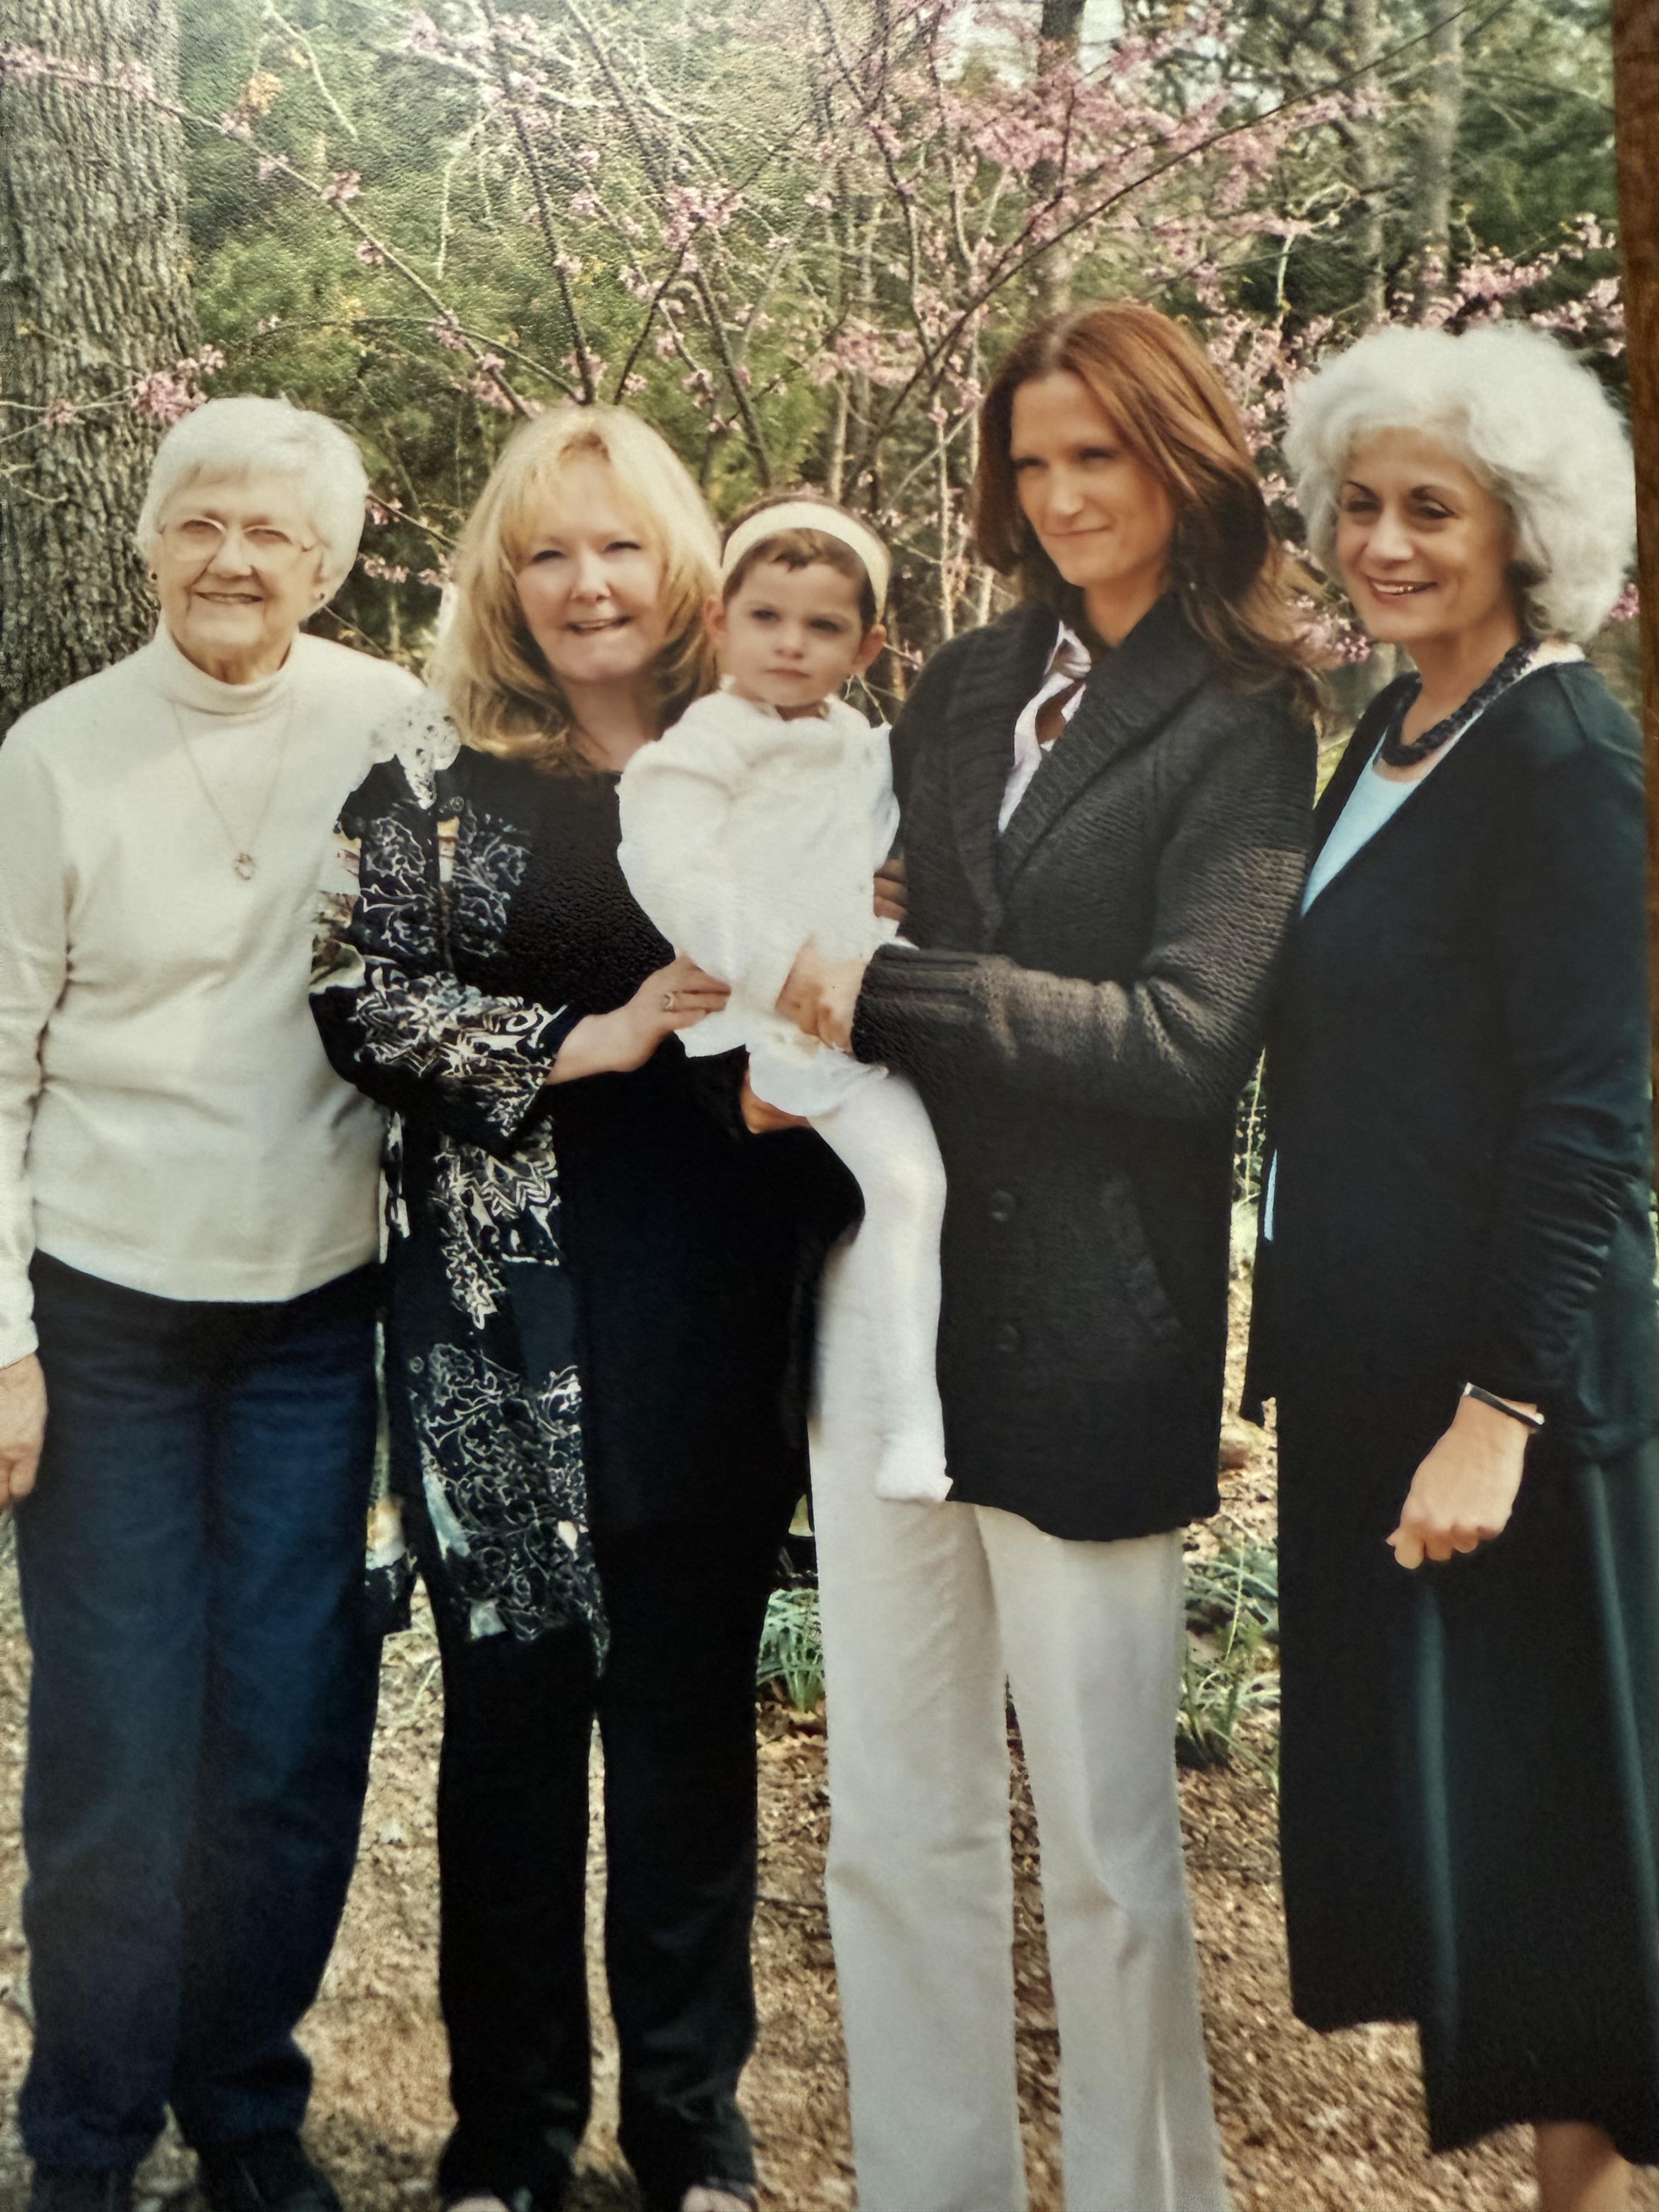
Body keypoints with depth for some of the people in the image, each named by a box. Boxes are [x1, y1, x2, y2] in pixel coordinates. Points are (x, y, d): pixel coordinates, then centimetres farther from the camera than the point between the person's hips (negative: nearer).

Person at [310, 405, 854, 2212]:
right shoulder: (436, 771, 2)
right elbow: (362, 1000, -6)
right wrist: (593, 1038, -14)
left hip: (717, 1308, 1)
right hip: (507, 1307, -1)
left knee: (694, 1705, 9)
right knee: (512, 1705, 7)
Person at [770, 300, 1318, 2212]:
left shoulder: (1240, 728, -4)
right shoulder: (965, 690, 14)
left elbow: (1185, 1038, -14)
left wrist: (885, 1001, -15)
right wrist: (808, 1031, -6)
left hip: (1089, 1324, -5)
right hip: (890, 1281, 5)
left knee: (1104, 1842, 6)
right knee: (892, 1826, 11)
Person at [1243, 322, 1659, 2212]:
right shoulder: (1389, 733, 11)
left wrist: (1498, 1411, -22)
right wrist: (1311, 1341, 15)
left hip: (1506, 1368, -9)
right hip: (1369, 1360, 9)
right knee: (1416, 1787, 16)